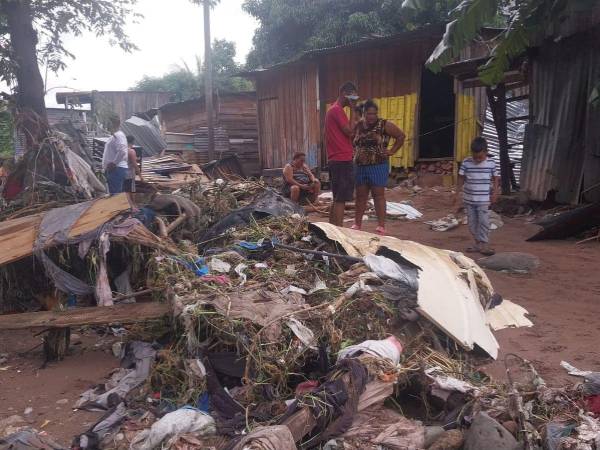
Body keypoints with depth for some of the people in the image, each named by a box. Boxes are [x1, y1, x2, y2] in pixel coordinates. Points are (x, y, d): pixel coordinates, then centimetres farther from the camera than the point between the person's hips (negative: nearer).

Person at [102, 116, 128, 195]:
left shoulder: (119, 135, -12)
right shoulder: (114, 136, 20)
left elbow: (122, 151, -26)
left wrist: (113, 163, -20)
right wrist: (106, 166, 20)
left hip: (117, 169, -11)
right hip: (112, 169, 11)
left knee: (115, 193, -12)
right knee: (112, 193, 14)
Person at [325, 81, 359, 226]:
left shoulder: (333, 110, 20)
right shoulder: (337, 110, -11)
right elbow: (350, 131, -15)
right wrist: (352, 109, -9)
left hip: (336, 160, 10)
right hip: (342, 160, -10)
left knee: (337, 199, 13)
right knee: (341, 199, -9)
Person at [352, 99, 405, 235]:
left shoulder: (384, 125, -5)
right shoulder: (358, 126, 7)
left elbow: (401, 136, -1)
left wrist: (391, 151, -6)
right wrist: (355, 153, 6)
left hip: (378, 166, -4)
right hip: (360, 166, 4)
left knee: (378, 195, -2)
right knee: (360, 196, 10)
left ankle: (381, 226, 1)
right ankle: (357, 224, 17)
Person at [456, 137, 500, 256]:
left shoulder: (491, 163, -4)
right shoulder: (466, 163, -5)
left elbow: (495, 179, 5)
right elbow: (461, 178, 2)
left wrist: (494, 193, -3)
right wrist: (457, 193, 0)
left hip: (484, 200, -2)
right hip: (469, 199, 2)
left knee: (484, 222, -6)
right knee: (472, 223, 8)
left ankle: (484, 244, 2)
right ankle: (478, 243, 19)